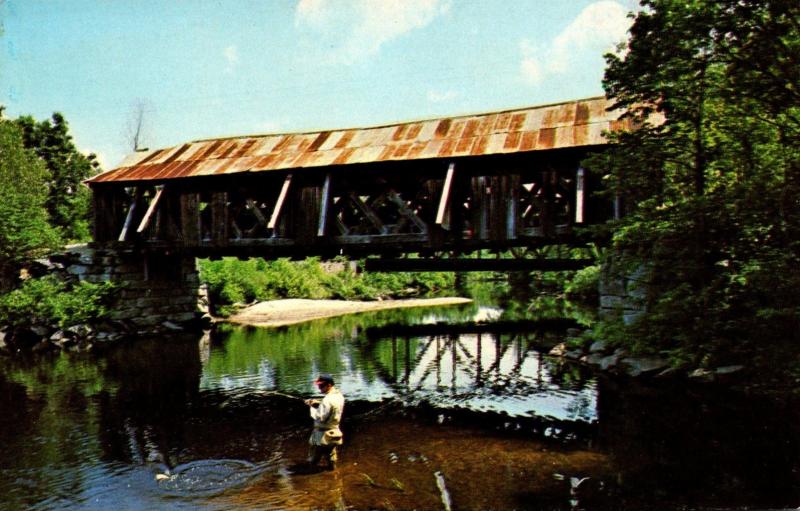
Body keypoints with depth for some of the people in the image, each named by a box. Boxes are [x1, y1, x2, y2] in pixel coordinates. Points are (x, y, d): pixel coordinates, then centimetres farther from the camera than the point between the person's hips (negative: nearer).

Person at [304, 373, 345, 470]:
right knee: (330, 452, 26)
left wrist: (312, 407, -14)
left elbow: (320, 417, -26)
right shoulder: (339, 395, 0)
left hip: (323, 434, -9)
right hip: (334, 431, 9)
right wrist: (318, 403, 1)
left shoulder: (328, 400, -28)